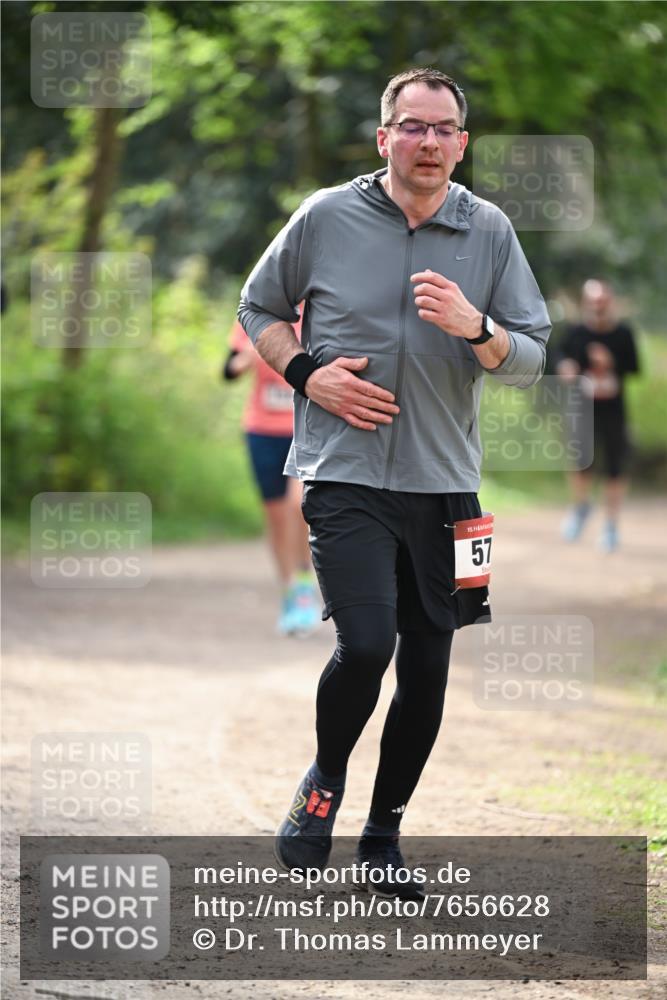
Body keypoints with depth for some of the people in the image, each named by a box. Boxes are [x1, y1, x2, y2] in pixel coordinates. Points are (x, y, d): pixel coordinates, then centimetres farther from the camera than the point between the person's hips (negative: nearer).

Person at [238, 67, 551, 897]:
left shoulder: (490, 232, 2)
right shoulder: (326, 218, -3)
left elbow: (530, 361, 2)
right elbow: (258, 307, 11)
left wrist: (474, 328, -18)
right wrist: (307, 375, -6)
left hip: (444, 483, 3)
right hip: (344, 477, -3)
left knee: (428, 669, 8)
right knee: (366, 643, -19)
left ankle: (384, 833, 26)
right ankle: (324, 780, 11)